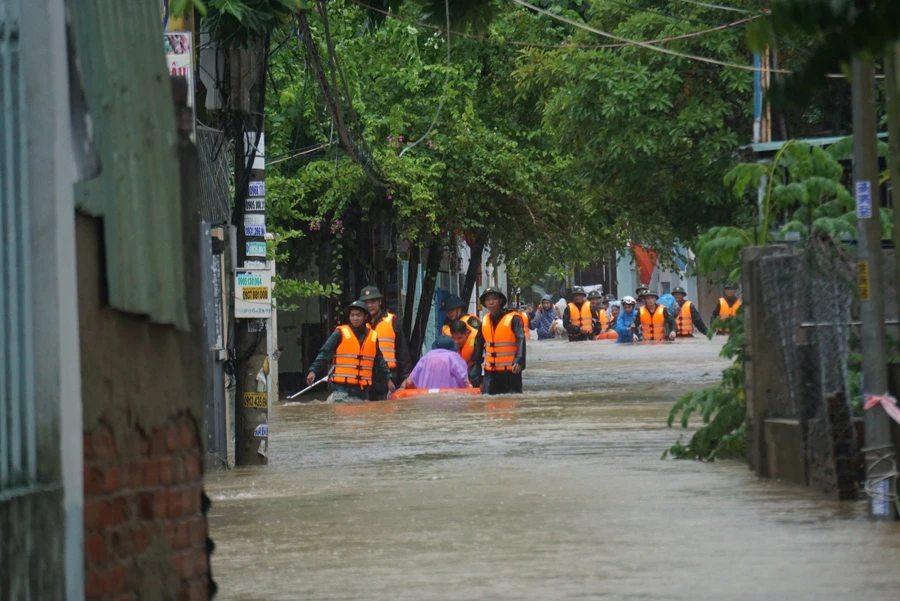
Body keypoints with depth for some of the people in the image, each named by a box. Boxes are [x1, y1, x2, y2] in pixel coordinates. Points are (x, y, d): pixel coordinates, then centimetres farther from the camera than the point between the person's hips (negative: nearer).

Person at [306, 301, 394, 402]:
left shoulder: (373, 336, 10)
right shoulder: (340, 334, -3)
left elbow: (380, 361, 22)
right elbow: (324, 354, -7)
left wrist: (388, 379, 23)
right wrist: (313, 371, -18)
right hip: (341, 389, -5)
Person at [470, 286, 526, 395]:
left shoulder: (513, 319, -9)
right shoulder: (485, 321, 9)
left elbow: (521, 340, -19)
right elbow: (479, 345, 16)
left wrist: (519, 361, -33)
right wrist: (475, 368, 16)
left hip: (510, 371, -5)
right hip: (490, 372, 5)